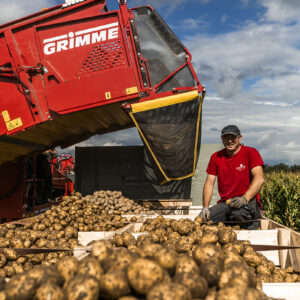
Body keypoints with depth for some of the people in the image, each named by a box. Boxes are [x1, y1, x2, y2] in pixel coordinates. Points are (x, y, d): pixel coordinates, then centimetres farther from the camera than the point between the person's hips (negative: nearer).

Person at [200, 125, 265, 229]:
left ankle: (251, 222, -4)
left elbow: (259, 179, -13)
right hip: (225, 202, 4)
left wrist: (244, 198, -28)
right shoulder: (216, 157, 12)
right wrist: (205, 207, -6)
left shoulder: (251, 153, -1)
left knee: (239, 213, -38)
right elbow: (209, 183, 8)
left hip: (248, 200, -3)